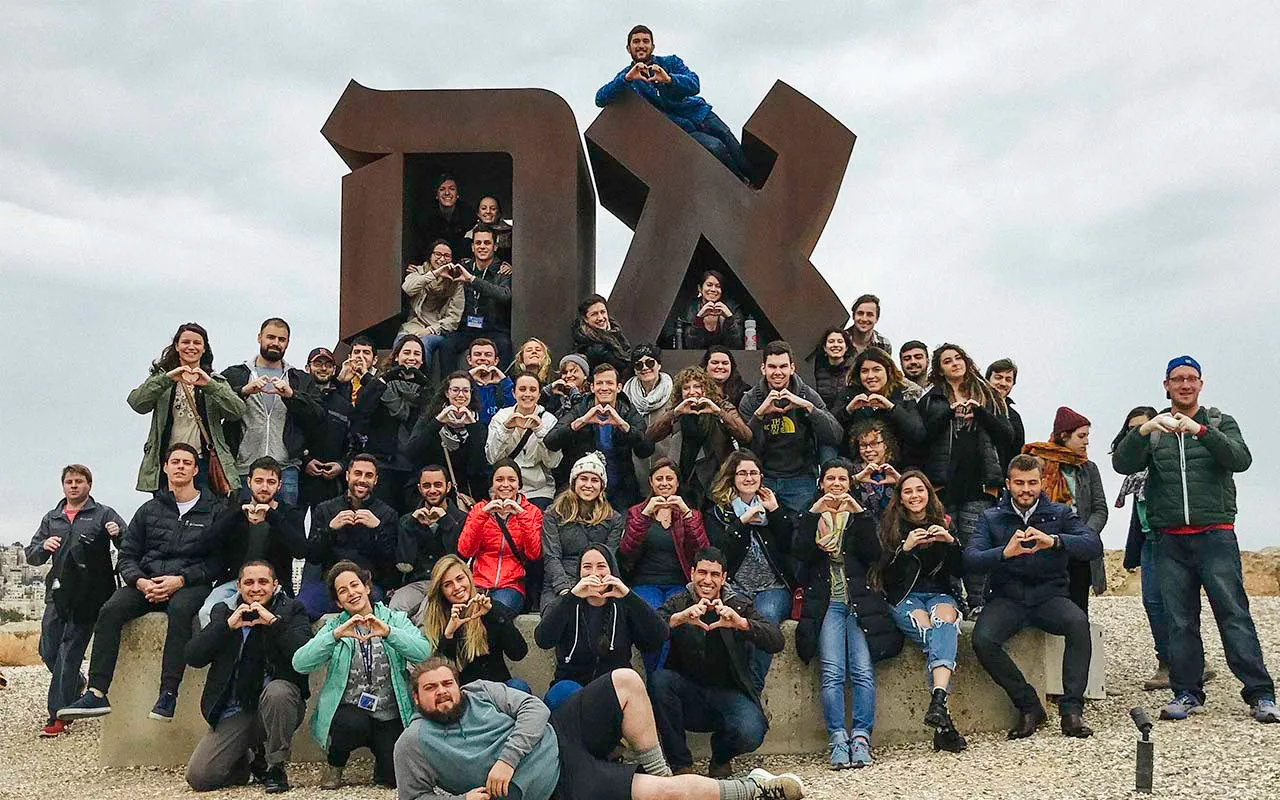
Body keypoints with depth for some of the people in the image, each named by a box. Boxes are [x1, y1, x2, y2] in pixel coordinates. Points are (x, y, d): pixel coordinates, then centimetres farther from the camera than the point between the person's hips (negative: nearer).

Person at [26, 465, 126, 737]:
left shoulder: (104, 514, 3)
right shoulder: (51, 519, 18)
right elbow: (31, 556, 18)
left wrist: (118, 533, -30)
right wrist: (43, 546, -6)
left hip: (88, 596, -5)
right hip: (58, 594, 5)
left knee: (69, 653, -6)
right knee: (48, 651, 6)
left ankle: (59, 716, -1)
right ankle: (76, 688, 33)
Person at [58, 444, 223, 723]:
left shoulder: (213, 510, 6)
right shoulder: (150, 509, 17)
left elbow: (218, 560, -3)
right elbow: (126, 556, 14)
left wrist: (180, 580, -15)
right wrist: (141, 582, -7)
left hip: (191, 584, -4)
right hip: (147, 582, 4)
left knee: (180, 609, -38)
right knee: (110, 610, -24)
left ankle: (168, 694, -40)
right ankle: (96, 693, -29)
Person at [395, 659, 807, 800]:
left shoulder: (480, 691, 4)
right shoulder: (413, 744, -6)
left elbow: (534, 708, -2)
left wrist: (507, 757, -16)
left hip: (558, 734, 6)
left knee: (626, 681, -10)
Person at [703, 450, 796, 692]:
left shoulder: (774, 504, 20)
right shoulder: (717, 511, 14)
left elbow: (793, 546, 6)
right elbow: (721, 554, -2)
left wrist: (775, 511, 1)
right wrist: (742, 521, -8)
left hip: (773, 587, 1)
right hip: (735, 588, -1)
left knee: (767, 614, -33)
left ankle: (754, 688, -30)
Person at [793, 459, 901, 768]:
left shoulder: (860, 516, 19)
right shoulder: (811, 517, 17)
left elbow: (874, 555, 1)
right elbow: (801, 553, -3)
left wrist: (859, 513, -7)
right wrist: (814, 513, -10)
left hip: (860, 603, 1)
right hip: (826, 603, -1)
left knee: (863, 671, -19)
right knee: (831, 672, -20)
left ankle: (861, 737, -17)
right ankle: (837, 739, -21)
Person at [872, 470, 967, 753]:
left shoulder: (943, 524, 15)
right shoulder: (891, 526, 8)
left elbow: (960, 572, 8)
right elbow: (887, 578, -1)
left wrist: (951, 542, -8)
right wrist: (905, 548, -16)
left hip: (940, 594, 1)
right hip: (905, 597, -1)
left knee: (945, 618, -35)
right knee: (932, 633, -32)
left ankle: (937, 702, -53)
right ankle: (943, 721, -42)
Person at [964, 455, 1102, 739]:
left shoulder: (1060, 514, 7)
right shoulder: (991, 518, 6)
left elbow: (1094, 545, -11)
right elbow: (970, 560, -10)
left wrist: (1054, 541, -29)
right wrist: (1005, 552, -29)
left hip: (1049, 595, 0)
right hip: (1007, 598, 0)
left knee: (1078, 623, -31)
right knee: (983, 640, -28)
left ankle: (1072, 708, -22)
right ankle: (1028, 705, -10)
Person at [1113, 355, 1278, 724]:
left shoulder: (1220, 424, 8)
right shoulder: (1152, 429, 11)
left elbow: (1240, 459, -11)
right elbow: (1122, 464, -4)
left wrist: (1199, 430, -25)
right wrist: (1143, 430, -21)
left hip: (1216, 536, -2)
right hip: (1171, 542, 2)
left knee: (1234, 613, -6)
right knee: (1180, 621, 5)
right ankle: (1187, 693, 12)